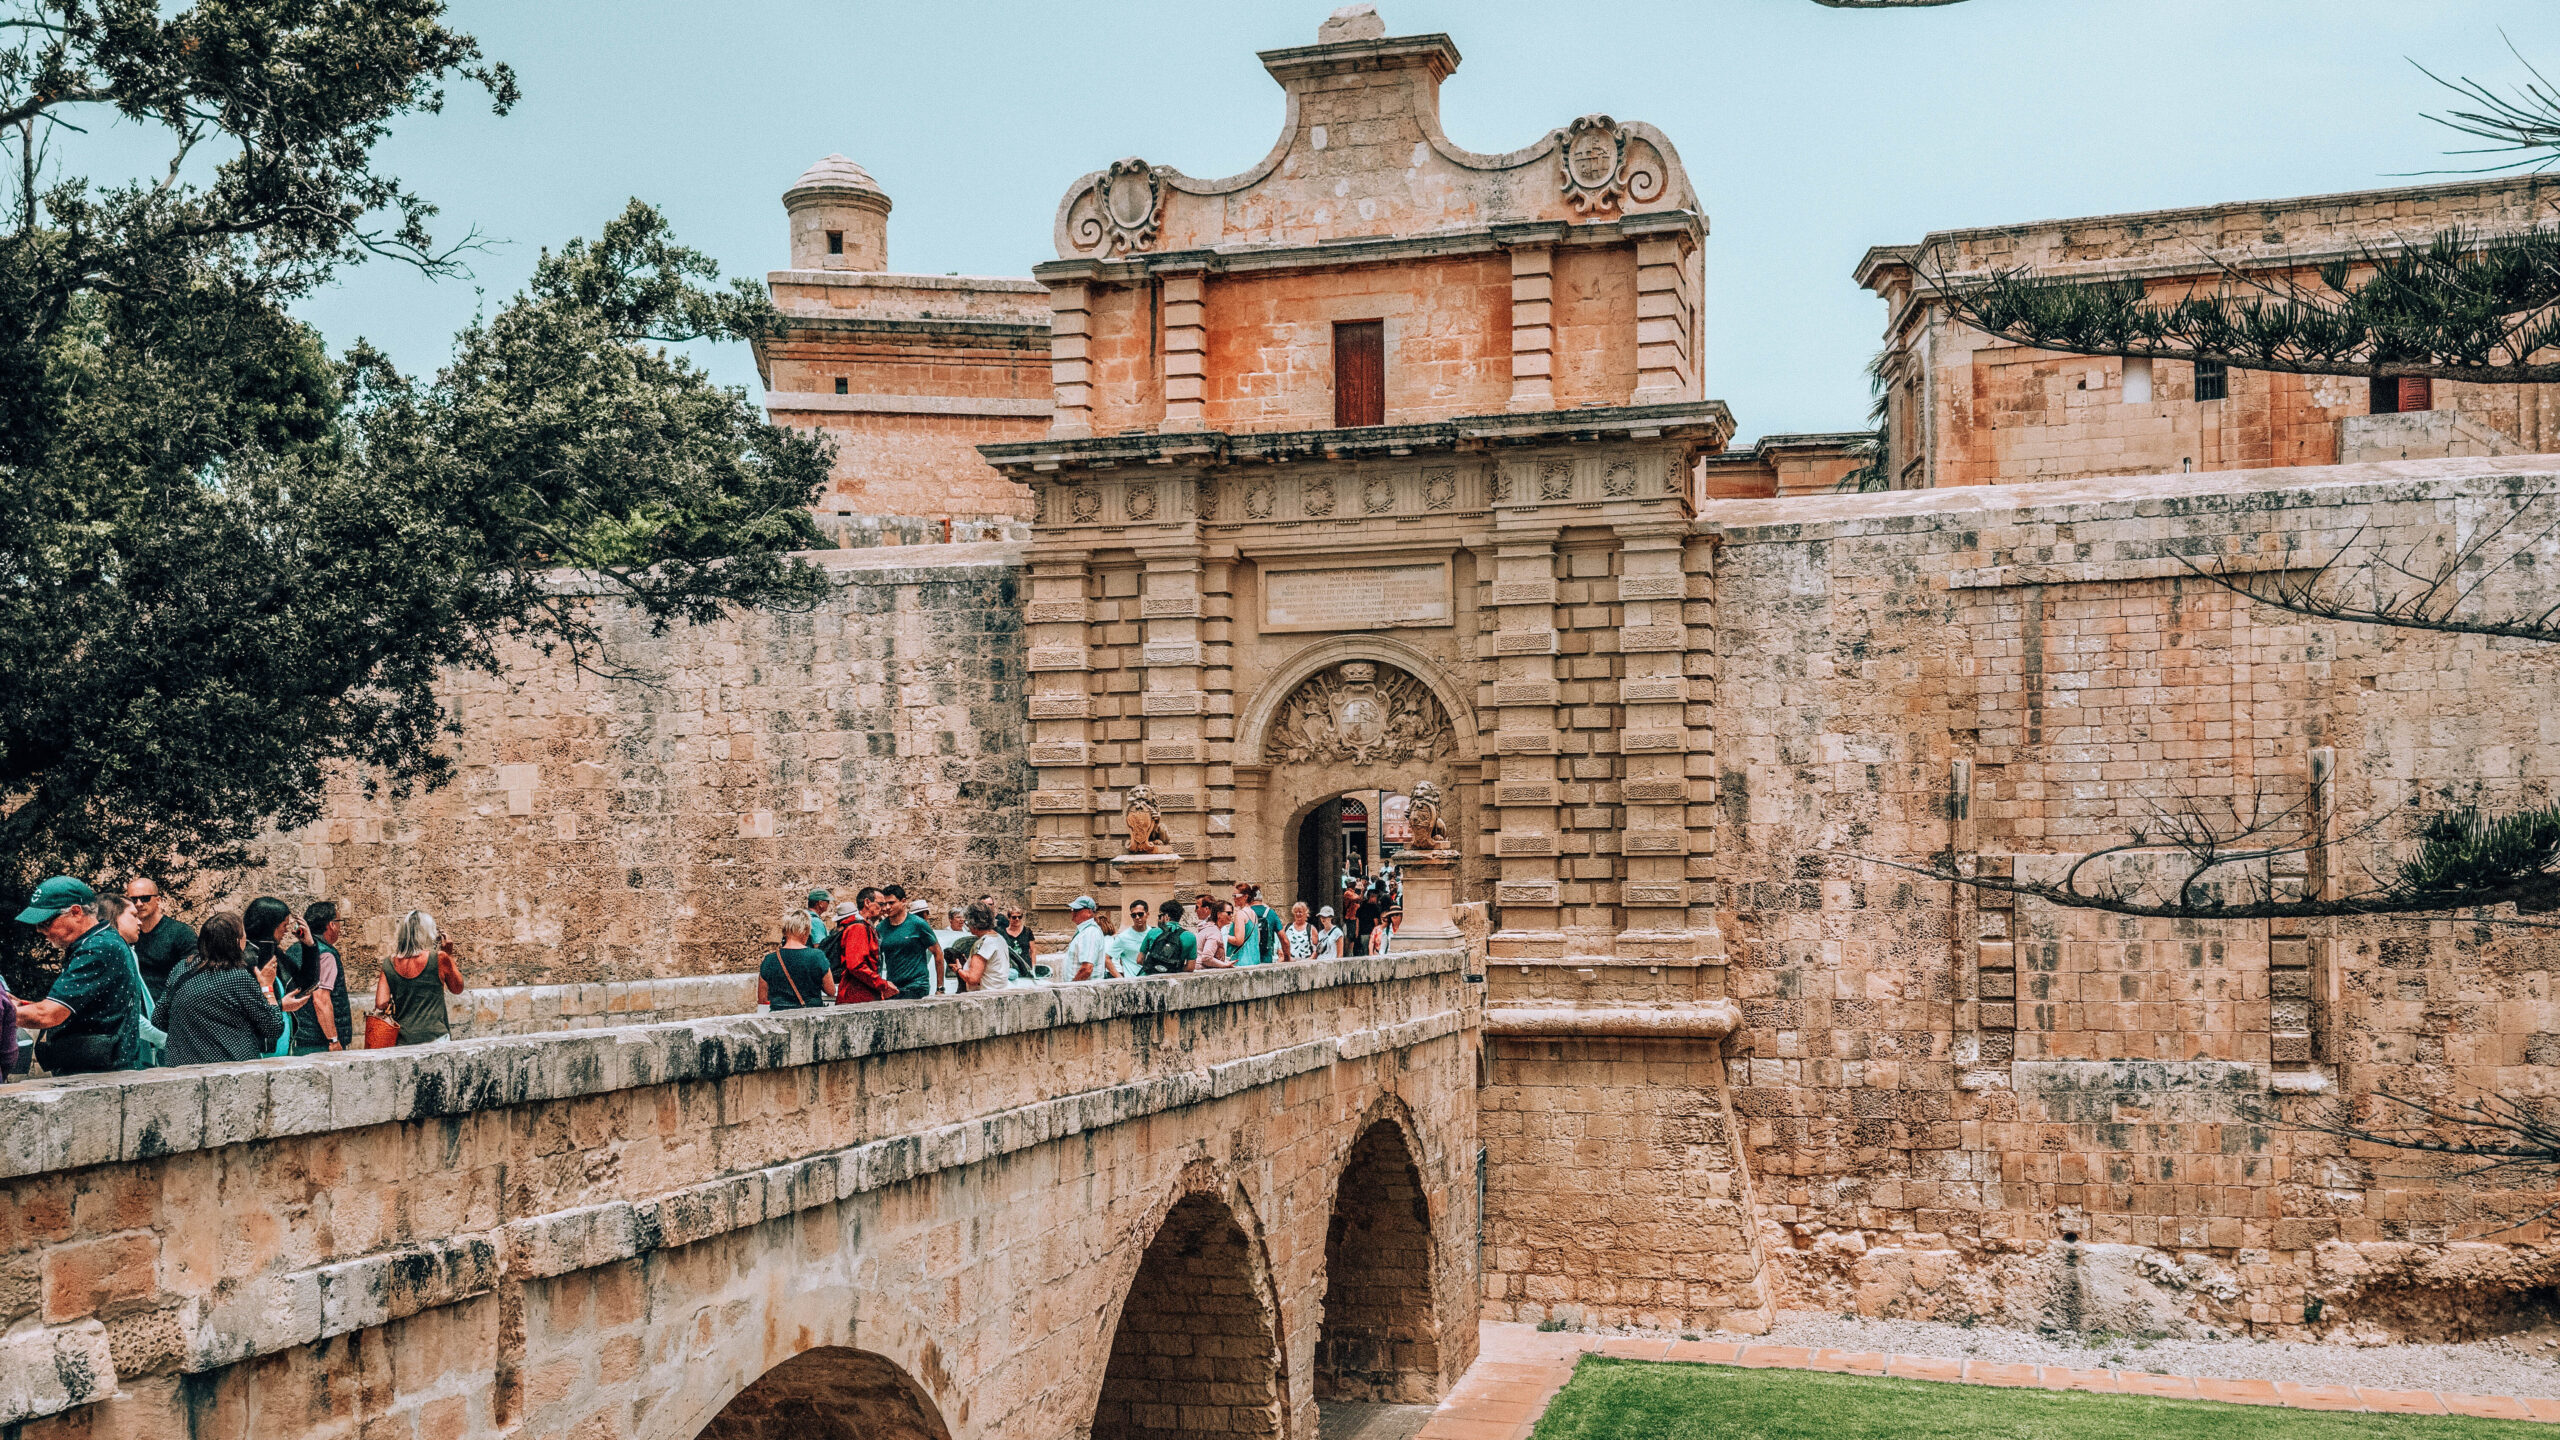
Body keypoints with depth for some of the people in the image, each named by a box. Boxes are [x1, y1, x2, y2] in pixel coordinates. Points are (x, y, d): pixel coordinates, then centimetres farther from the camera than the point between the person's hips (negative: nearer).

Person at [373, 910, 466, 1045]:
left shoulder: (389, 965, 0)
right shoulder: (439, 959, -7)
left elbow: (381, 1005, -3)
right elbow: (457, 988, 10)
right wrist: (449, 954, 12)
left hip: (403, 1040, 3)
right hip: (435, 1038, -3)